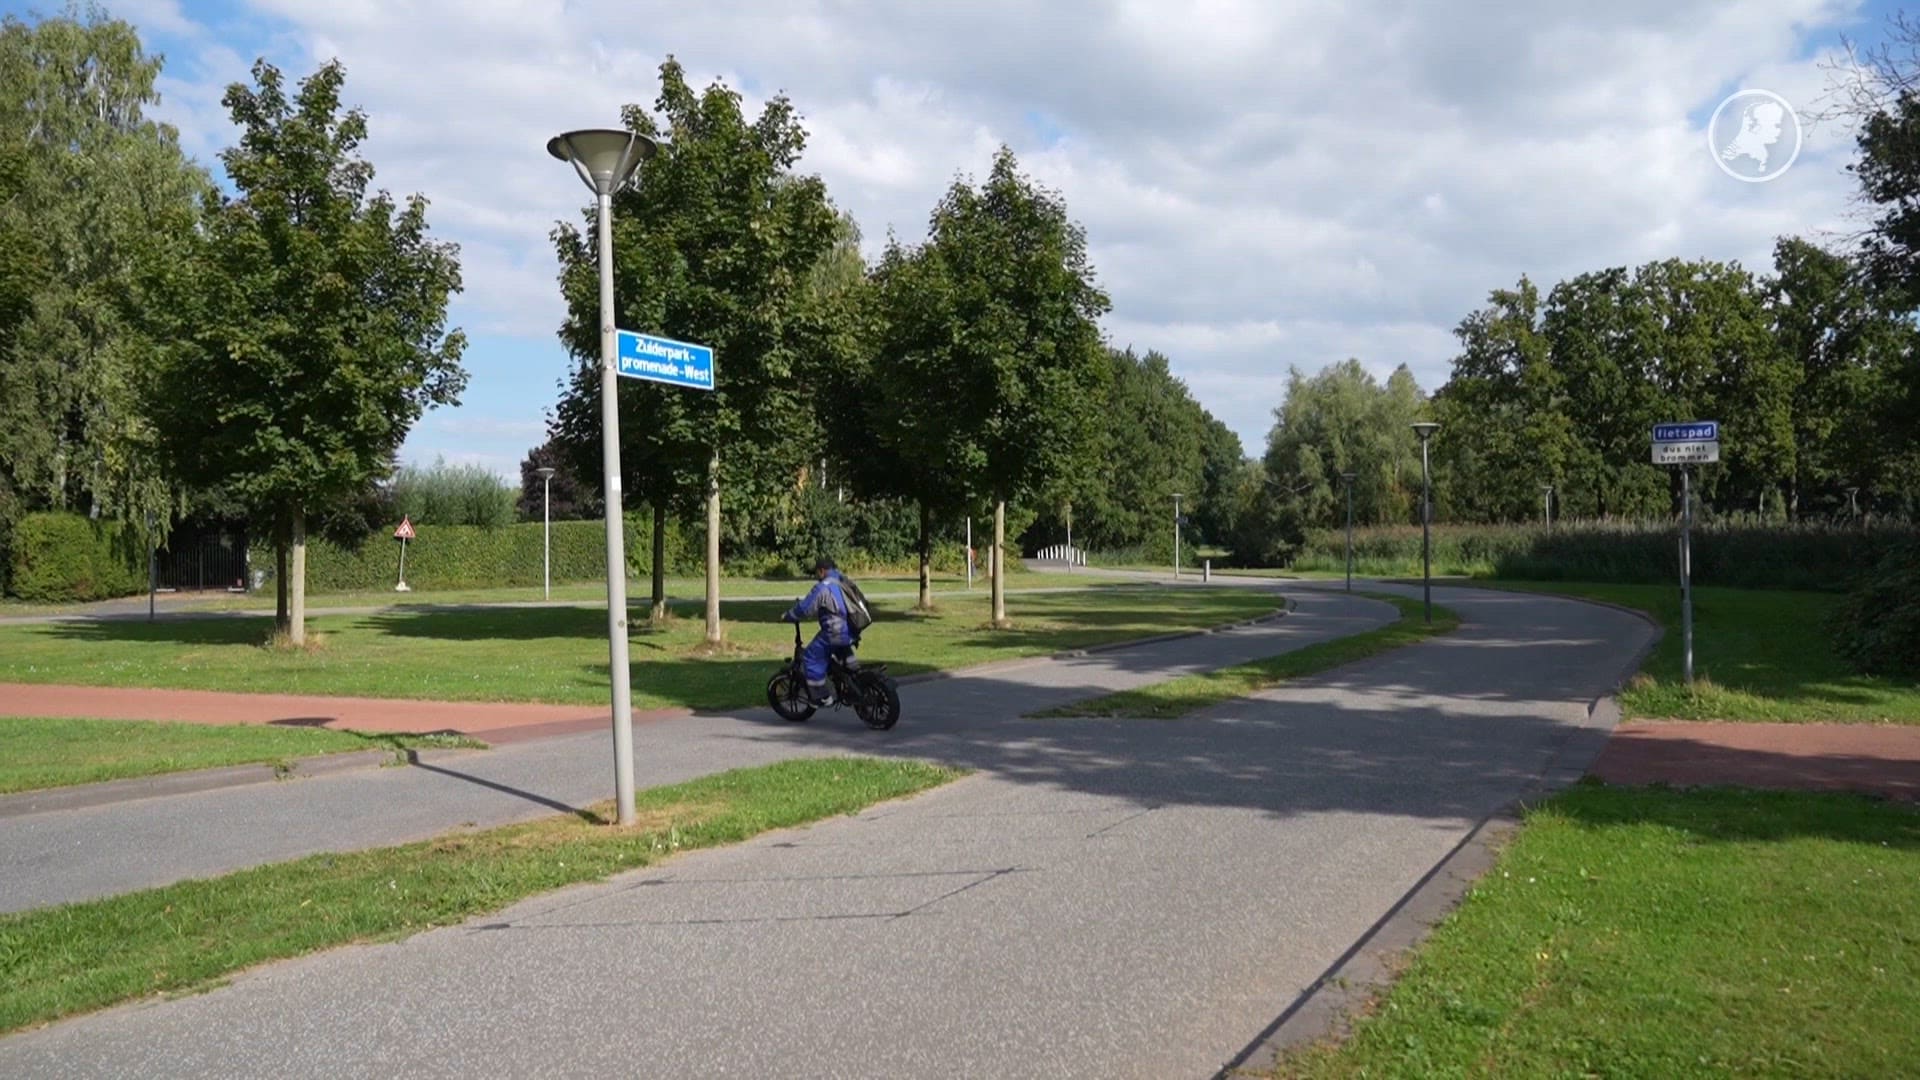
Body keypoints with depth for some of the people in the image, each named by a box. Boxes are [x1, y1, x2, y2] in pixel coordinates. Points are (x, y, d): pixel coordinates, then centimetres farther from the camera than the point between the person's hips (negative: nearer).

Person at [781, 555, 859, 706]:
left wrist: (786, 617, 3)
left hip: (836, 633, -9)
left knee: (811, 659, 2)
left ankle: (821, 697, 3)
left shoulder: (823, 587, -14)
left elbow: (805, 608, -12)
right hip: (852, 631, 9)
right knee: (842, 649, 39)